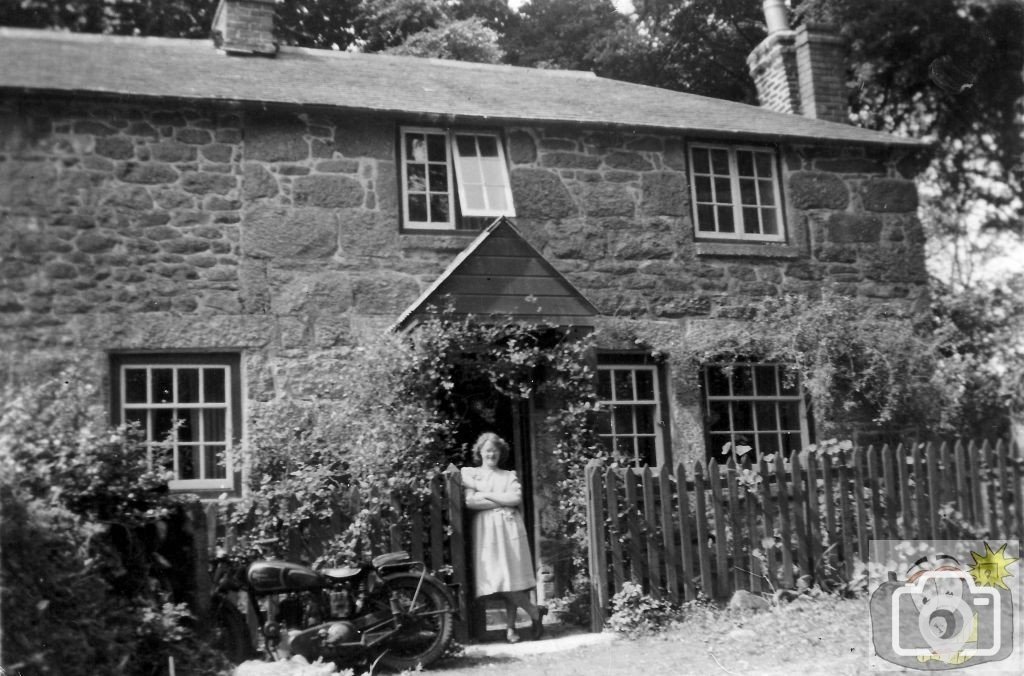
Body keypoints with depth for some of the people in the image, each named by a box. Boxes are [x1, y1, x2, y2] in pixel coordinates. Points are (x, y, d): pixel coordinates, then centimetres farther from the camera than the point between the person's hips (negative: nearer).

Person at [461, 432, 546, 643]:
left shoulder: (509, 476, 16)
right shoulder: (470, 474, 10)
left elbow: (517, 498, -2)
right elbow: (470, 502, -5)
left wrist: (486, 494, -5)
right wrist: (503, 502, -4)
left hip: (509, 528, 1)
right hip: (486, 530, -1)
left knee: (511, 578, -7)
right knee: (499, 579, -7)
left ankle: (510, 627, 3)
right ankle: (534, 611, 7)